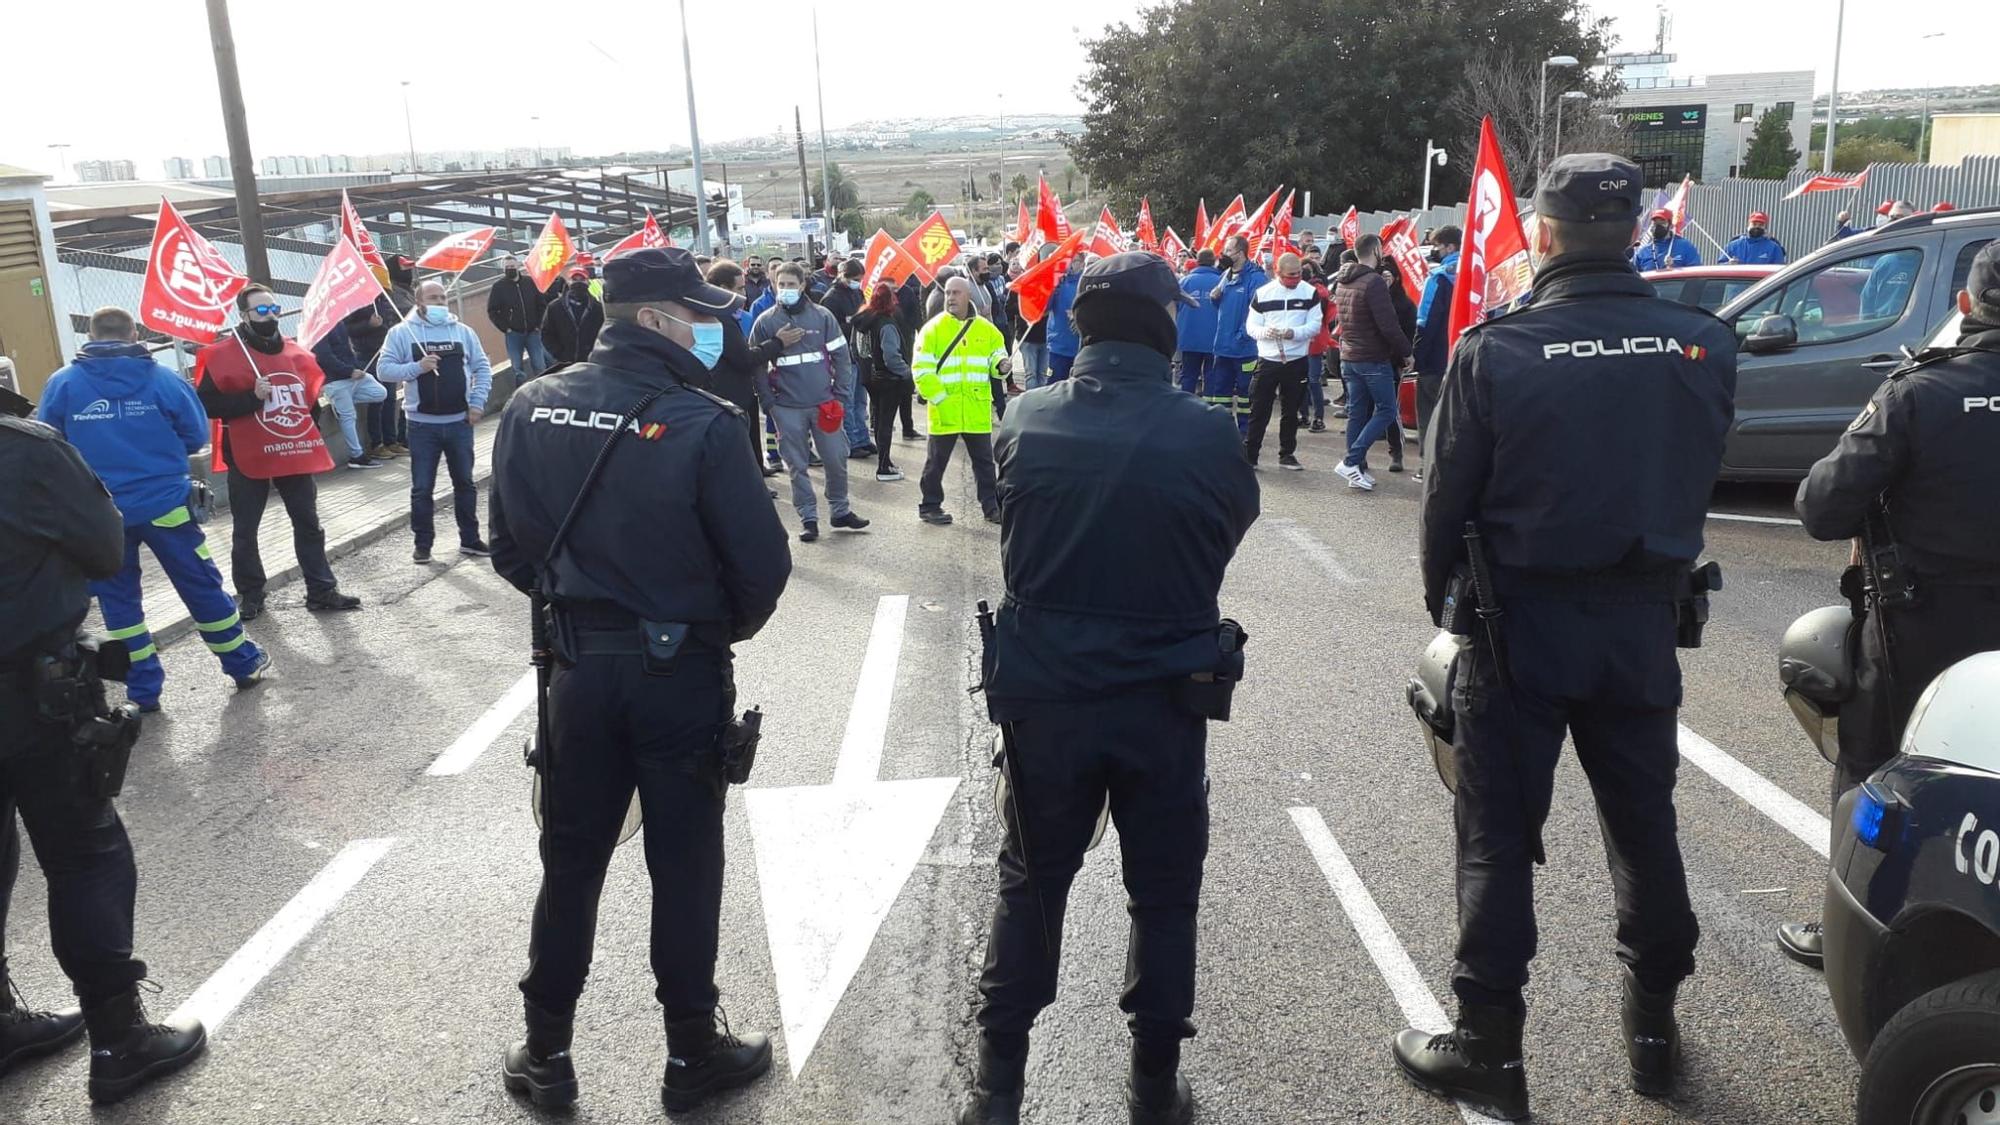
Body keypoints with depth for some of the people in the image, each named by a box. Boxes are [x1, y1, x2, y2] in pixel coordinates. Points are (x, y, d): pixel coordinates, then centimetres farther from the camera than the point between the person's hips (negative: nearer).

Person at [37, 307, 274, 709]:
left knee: (118, 599, 13)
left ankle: (143, 690, 16)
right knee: (202, 586, 12)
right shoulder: (164, 379, -6)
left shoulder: (61, 384, -3)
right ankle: (244, 665, 22)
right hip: (165, 505, -1)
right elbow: (196, 438, 1)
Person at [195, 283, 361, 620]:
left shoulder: (295, 351, 10)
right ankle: (250, 595, 19)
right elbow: (207, 404, -14)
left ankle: (321, 590, 16)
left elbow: (311, 392, 24)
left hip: (296, 454, 5)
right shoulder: (223, 354, -9)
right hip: (249, 457, -5)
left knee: (309, 525, 9)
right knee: (245, 531, 6)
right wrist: (252, 397, -23)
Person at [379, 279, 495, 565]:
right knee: (422, 488, 3)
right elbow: (385, 370, -6)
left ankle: (470, 539, 22)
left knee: (465, 483, 12)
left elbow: (482, 368, 6)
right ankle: (423, 544, 13)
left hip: (460, 422, 2)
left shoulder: (462, 331, 5)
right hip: (423, 424, -2)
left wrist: (477, 403, -3)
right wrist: (417, 367, -20)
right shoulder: (402, 333, -2)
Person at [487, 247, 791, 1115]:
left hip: (578, 666, 4)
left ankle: (546, 1054, 29)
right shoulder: (702, 423, -18)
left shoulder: (532, 408, -3)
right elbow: (762, 563, -15)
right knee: (684, 867, 10)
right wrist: (727, 630, 5)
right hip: (684, 673, -4)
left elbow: (511, 547, 3)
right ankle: (693, 1054, 24)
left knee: (570, 861, 16)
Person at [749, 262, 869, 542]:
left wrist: (840, 396, -2)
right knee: (797, 466, 5)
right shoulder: (765, 322, 0)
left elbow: (842, 358, 4)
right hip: (787, 408, -1)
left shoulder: (823, 317, 2)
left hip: (824, 404, 1)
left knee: (837, 459, 5)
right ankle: (808, 518, 14)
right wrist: (769, 403, -5)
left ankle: (840, 510, 22)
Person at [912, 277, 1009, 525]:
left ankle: (992, 506, 22)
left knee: (984, 460, 11)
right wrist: (938, 397, -15)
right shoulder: (933, 329, -5)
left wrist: (1002, 365, -11)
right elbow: (921, 369, -8)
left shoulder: (986, 329, 5)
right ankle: (929, 506, 20)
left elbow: (997, 355, 14)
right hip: (944, 410, -3)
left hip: (978, 410, 3)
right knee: (937, 461, 8)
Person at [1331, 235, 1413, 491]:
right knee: (1386, 411, 0)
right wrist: (1406, 352, -8)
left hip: (1348, 357, 8)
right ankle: (1351, 461, -9)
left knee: (1357, 412, 11)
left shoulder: (1342, 282, 10)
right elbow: (1388, 325, -20)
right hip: (1374, 359, -8)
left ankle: (1357, 470, 13)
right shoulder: (1374, 282, -16)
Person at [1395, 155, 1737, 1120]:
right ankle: (1653, 1024, 34)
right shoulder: (1704, 346, -5)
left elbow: (1446, 498, -9)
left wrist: (1444, 600, 6)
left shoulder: (1495, 350, -16)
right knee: (1644, 824, 19)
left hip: (1521, 621, -3)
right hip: (1644, 622, 4)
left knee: (1499, 837, 7)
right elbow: (1695, 483, 3)